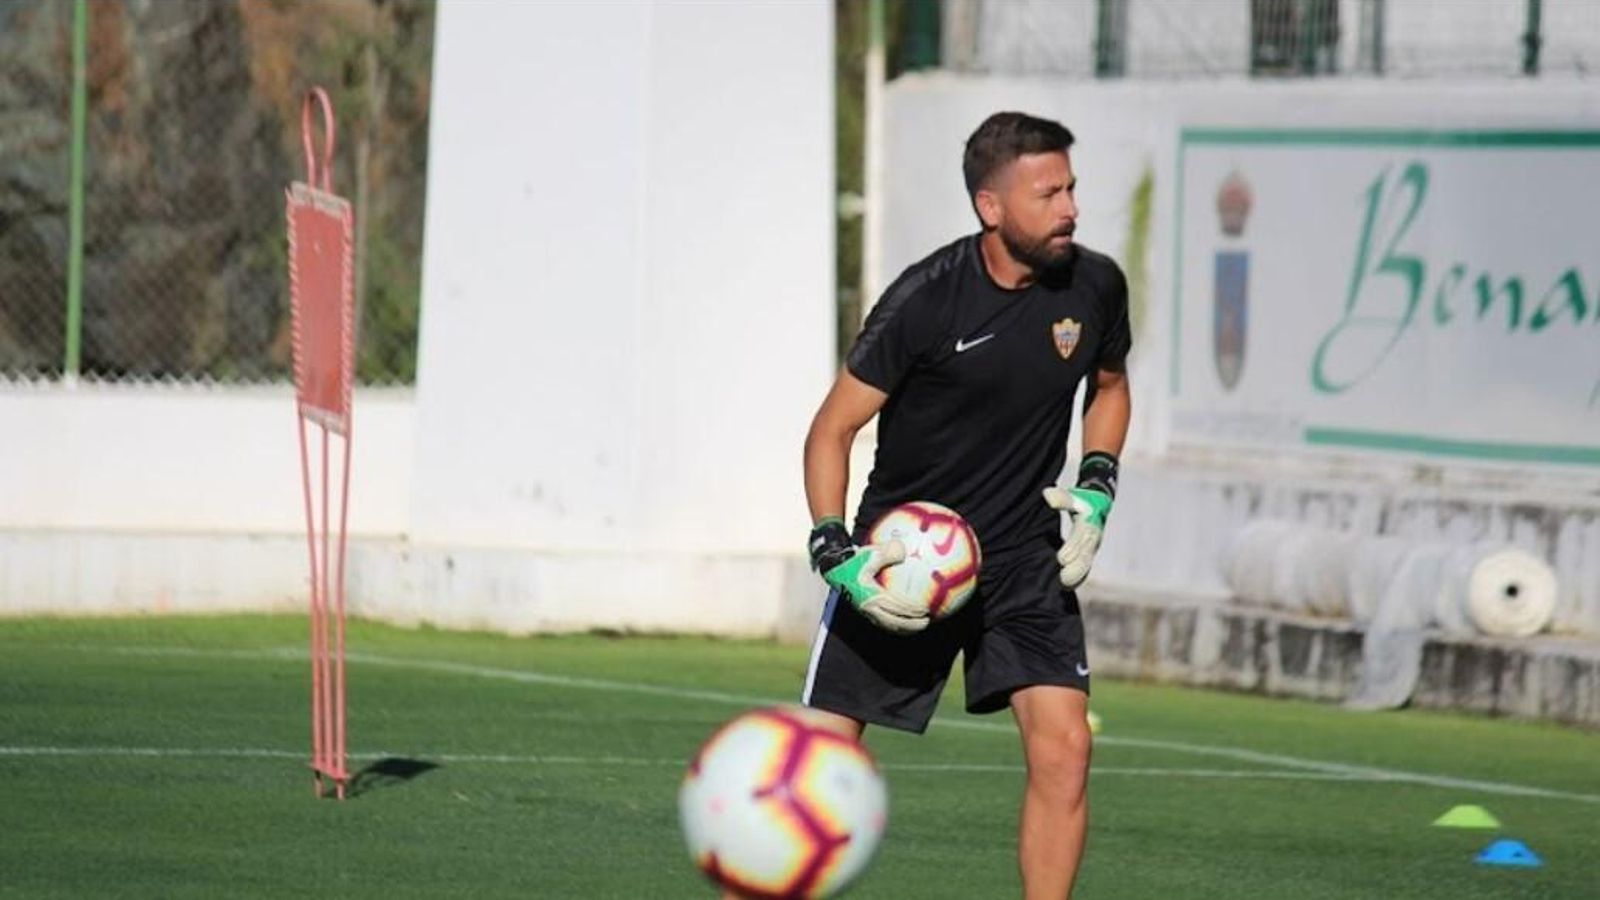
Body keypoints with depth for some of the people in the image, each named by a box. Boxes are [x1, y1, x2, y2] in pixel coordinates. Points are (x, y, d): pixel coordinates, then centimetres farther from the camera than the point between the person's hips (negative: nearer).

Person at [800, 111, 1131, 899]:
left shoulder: (1094, 286, -4)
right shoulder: (925, 300, -17)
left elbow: (1109, 385, 18)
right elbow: (832, 428, -9)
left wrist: (1095, 490, 2)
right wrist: (835, 552, -22)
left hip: (1026, 560, 3)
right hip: (901, 560, -3)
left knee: (1063, 747, -13)